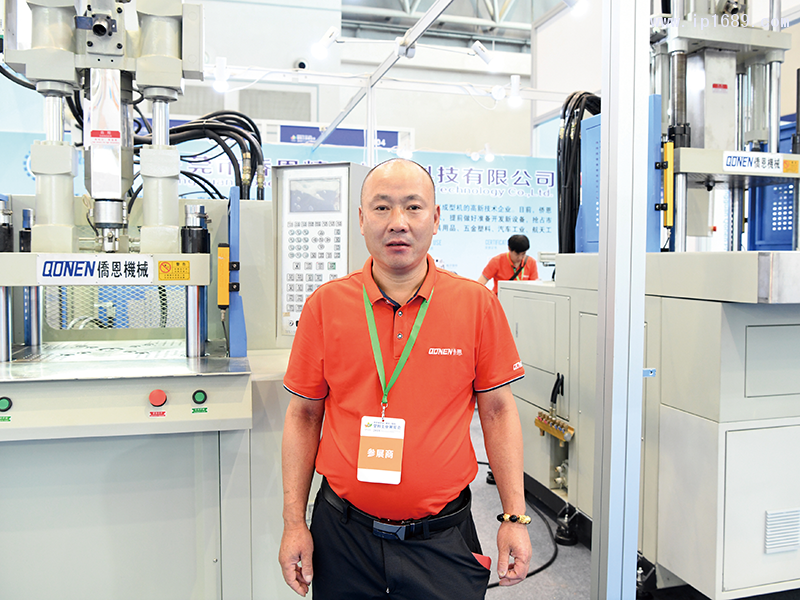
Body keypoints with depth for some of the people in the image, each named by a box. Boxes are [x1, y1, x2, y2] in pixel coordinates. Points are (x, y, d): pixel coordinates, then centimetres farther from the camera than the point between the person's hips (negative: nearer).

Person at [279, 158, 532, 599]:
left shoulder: (477, 304, -5)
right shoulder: (325, 305, -3)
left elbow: (498, 412, 1)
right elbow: (303, 417, 2)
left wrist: (515, 517, -2)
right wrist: (294, 523, 1)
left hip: (442, 540, -1)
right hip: (343, 534, 2)